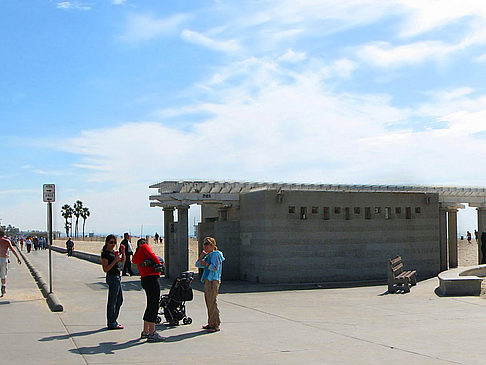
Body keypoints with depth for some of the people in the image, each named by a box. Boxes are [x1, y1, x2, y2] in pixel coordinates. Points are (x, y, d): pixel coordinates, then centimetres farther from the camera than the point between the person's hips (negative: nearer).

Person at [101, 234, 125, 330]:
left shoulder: (113, 252, 13)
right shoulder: (105, 253, -13)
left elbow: (122, 261, 21)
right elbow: (105, 269, -18)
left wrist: (123, 251, 6)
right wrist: (115, 260, -24)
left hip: (117, 277, 10)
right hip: (112, 278, -10)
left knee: (120, 299, 16)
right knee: (112, 301, -5)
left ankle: (113, 321, 24)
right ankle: (111, 324, 1)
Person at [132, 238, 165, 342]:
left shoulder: (135, 256, 24)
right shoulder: (144, 247, 2)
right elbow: (151, 255, -14)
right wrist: (159, 263, -7)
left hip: (145, 280, 9)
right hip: (152, 278, -9)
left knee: (150, 306, 18)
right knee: (154, 306, -8)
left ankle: (145, 331, 26)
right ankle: (152, 334, -9)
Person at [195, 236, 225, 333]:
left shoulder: (215, 254, -8)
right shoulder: (208, 256, 21)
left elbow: (215, 267, -20)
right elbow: (198, 264, 19)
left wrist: (205, 264, -14)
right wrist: (202, 255, 8)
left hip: (213, 281, -10)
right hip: (207, 281, 10)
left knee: (212, 303, -10)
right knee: (209, 303, 11)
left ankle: (216, 325, -7)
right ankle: (211, 323, 17)